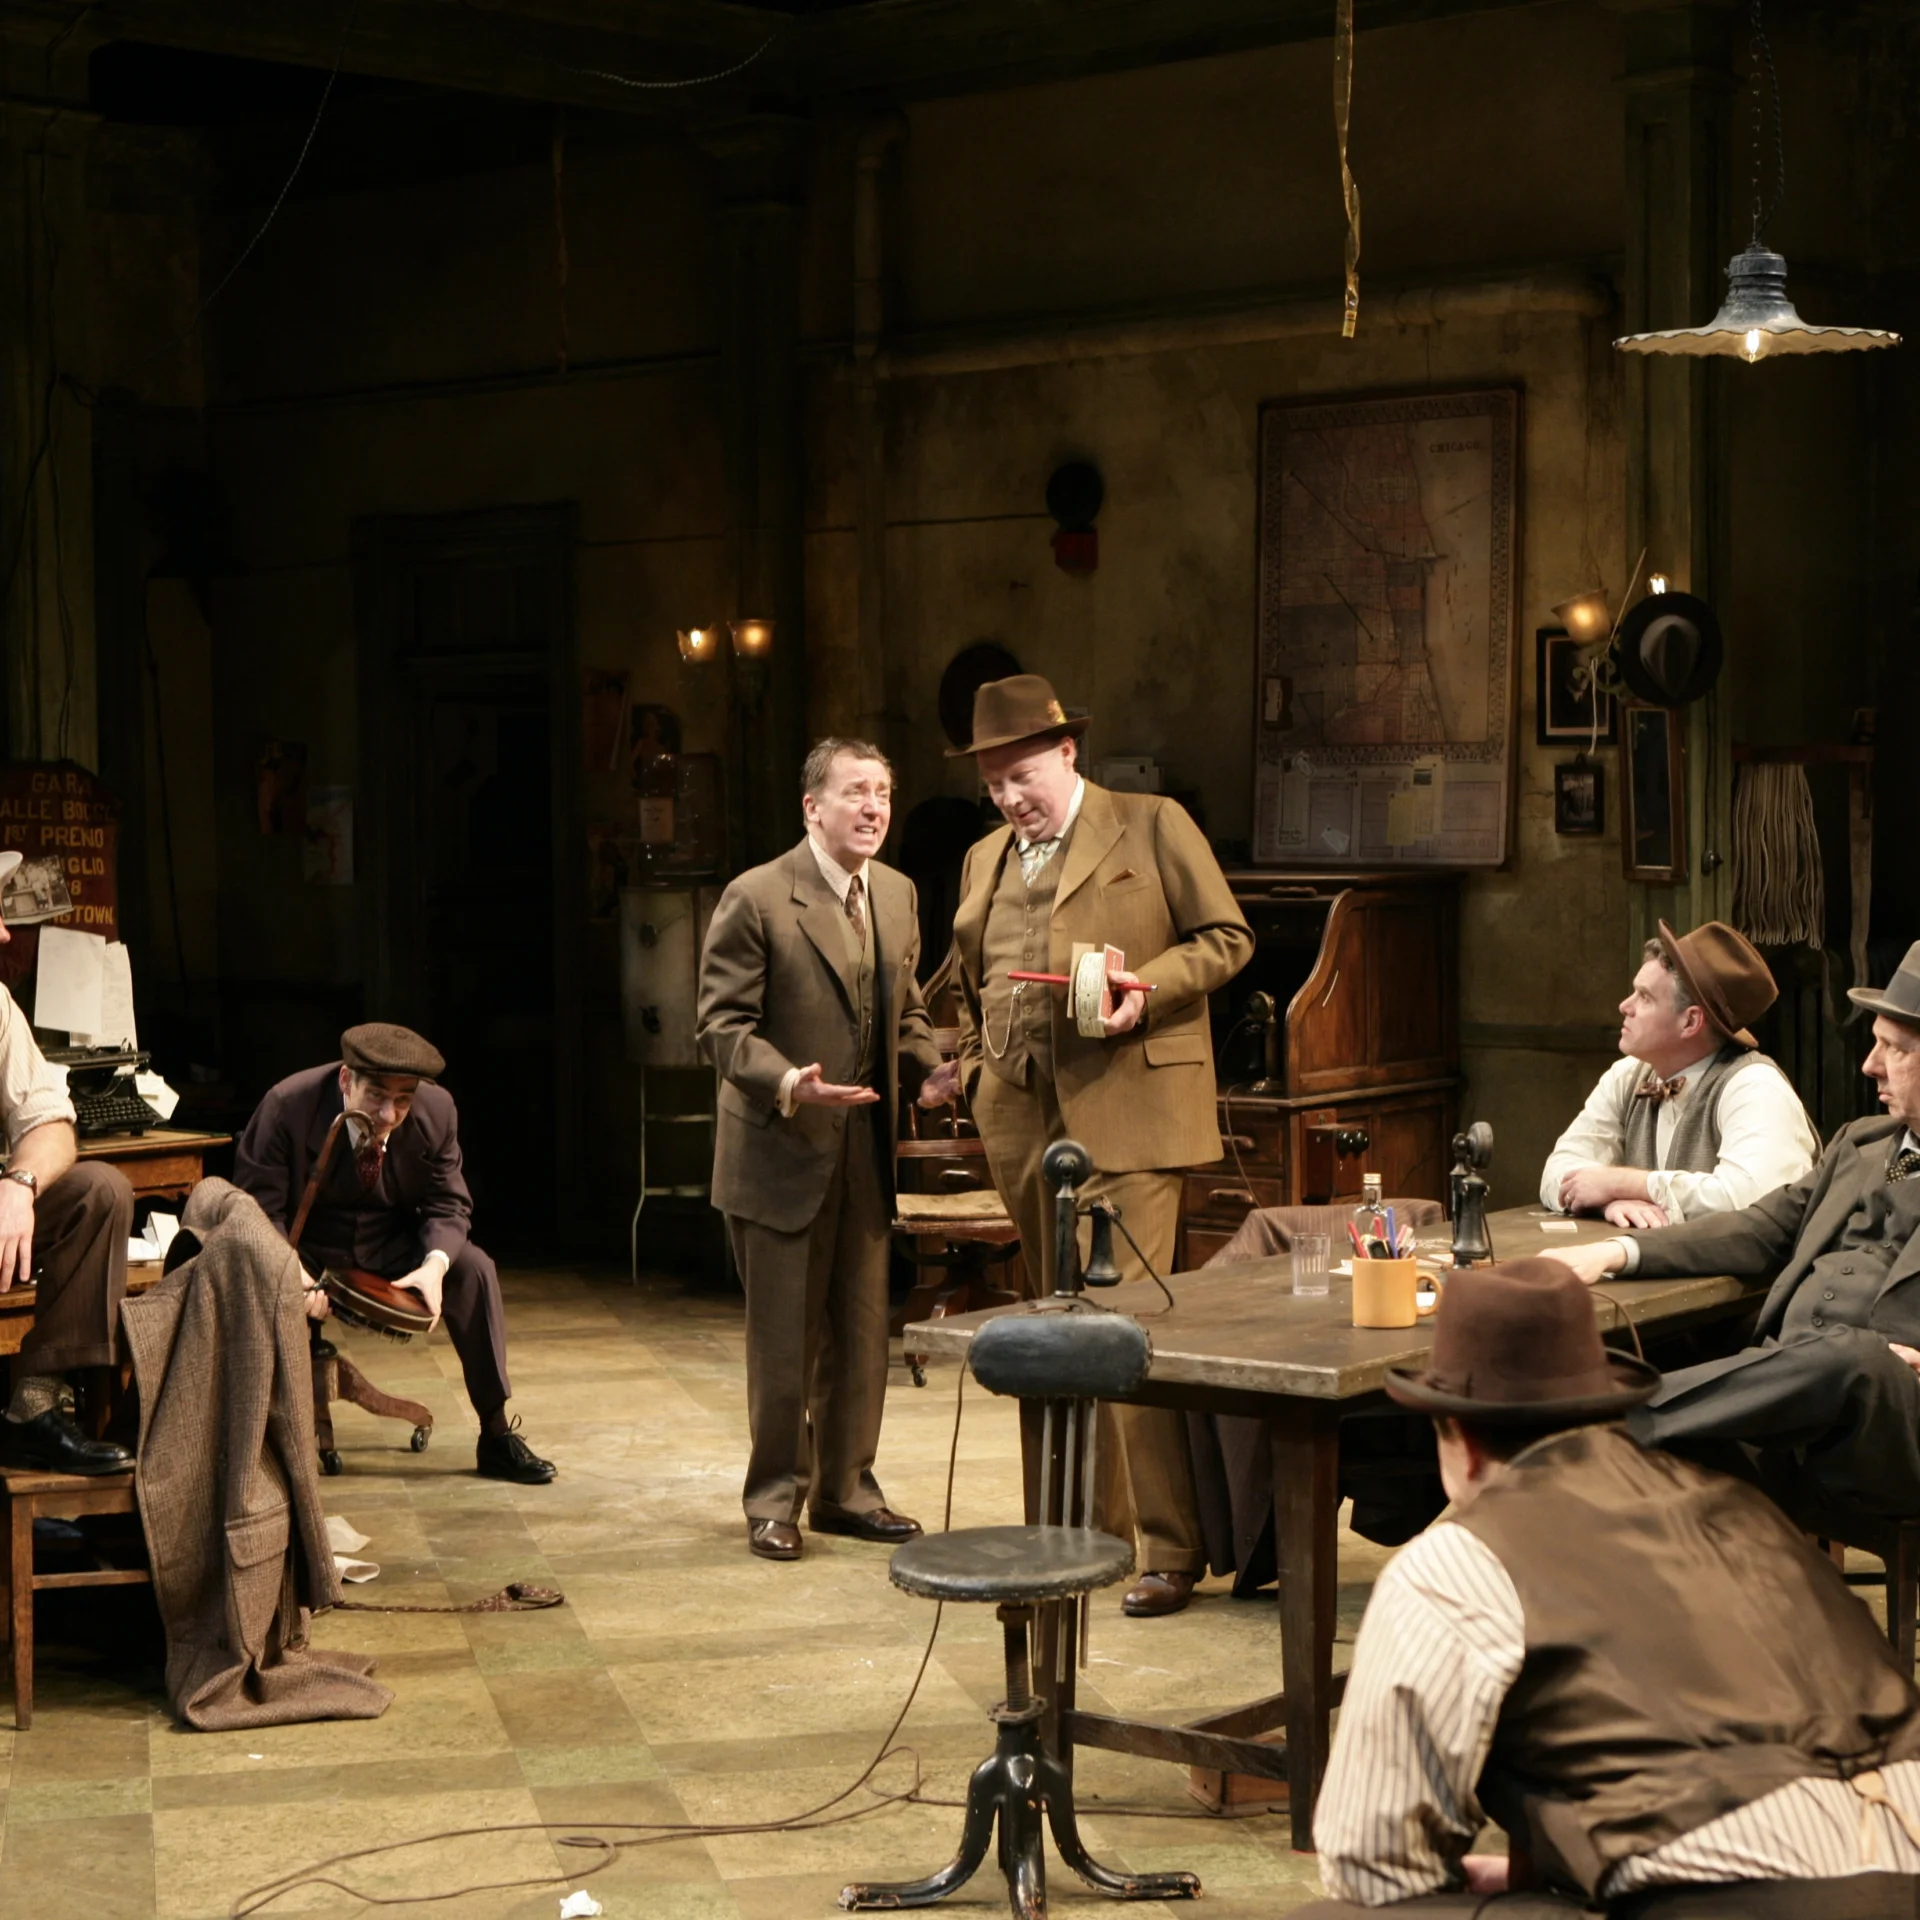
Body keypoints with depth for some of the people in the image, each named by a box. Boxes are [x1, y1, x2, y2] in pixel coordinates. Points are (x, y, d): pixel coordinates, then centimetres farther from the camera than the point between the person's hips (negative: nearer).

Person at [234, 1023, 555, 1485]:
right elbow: (259, 1208, -20)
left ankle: (497, 1437, -11)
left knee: (474, 1269, -20)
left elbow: (448, 1204, -6)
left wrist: (434, 1264, -28)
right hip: (308, 1250, -2)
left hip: (392, 1248, 3)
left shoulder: (436, 1110, -15)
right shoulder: (287, 1107, -24)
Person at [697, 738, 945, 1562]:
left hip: (867, 1152, 6)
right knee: (782, 1337, 3)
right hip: (780, 1153, -6)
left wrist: (938, 1075, 0)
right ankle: (774, 1498, 15)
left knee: (861, 1332, 12)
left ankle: (846, 1488, 24)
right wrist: (787, 1083, -30)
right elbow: (723, 1027, -14)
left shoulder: (898, 894, 9)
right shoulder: (756, 899, -12)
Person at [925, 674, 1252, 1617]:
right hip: (1021, 1116, 6)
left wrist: (1147, 992, -13)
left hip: (1124, 1109, -6)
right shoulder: (983, 861, 20)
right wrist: (970, 1062, 13)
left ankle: (1171, 1548, -8)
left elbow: (1224, 937, 2)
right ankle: (1091, 1529, 19)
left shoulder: (1153, 827, 3)